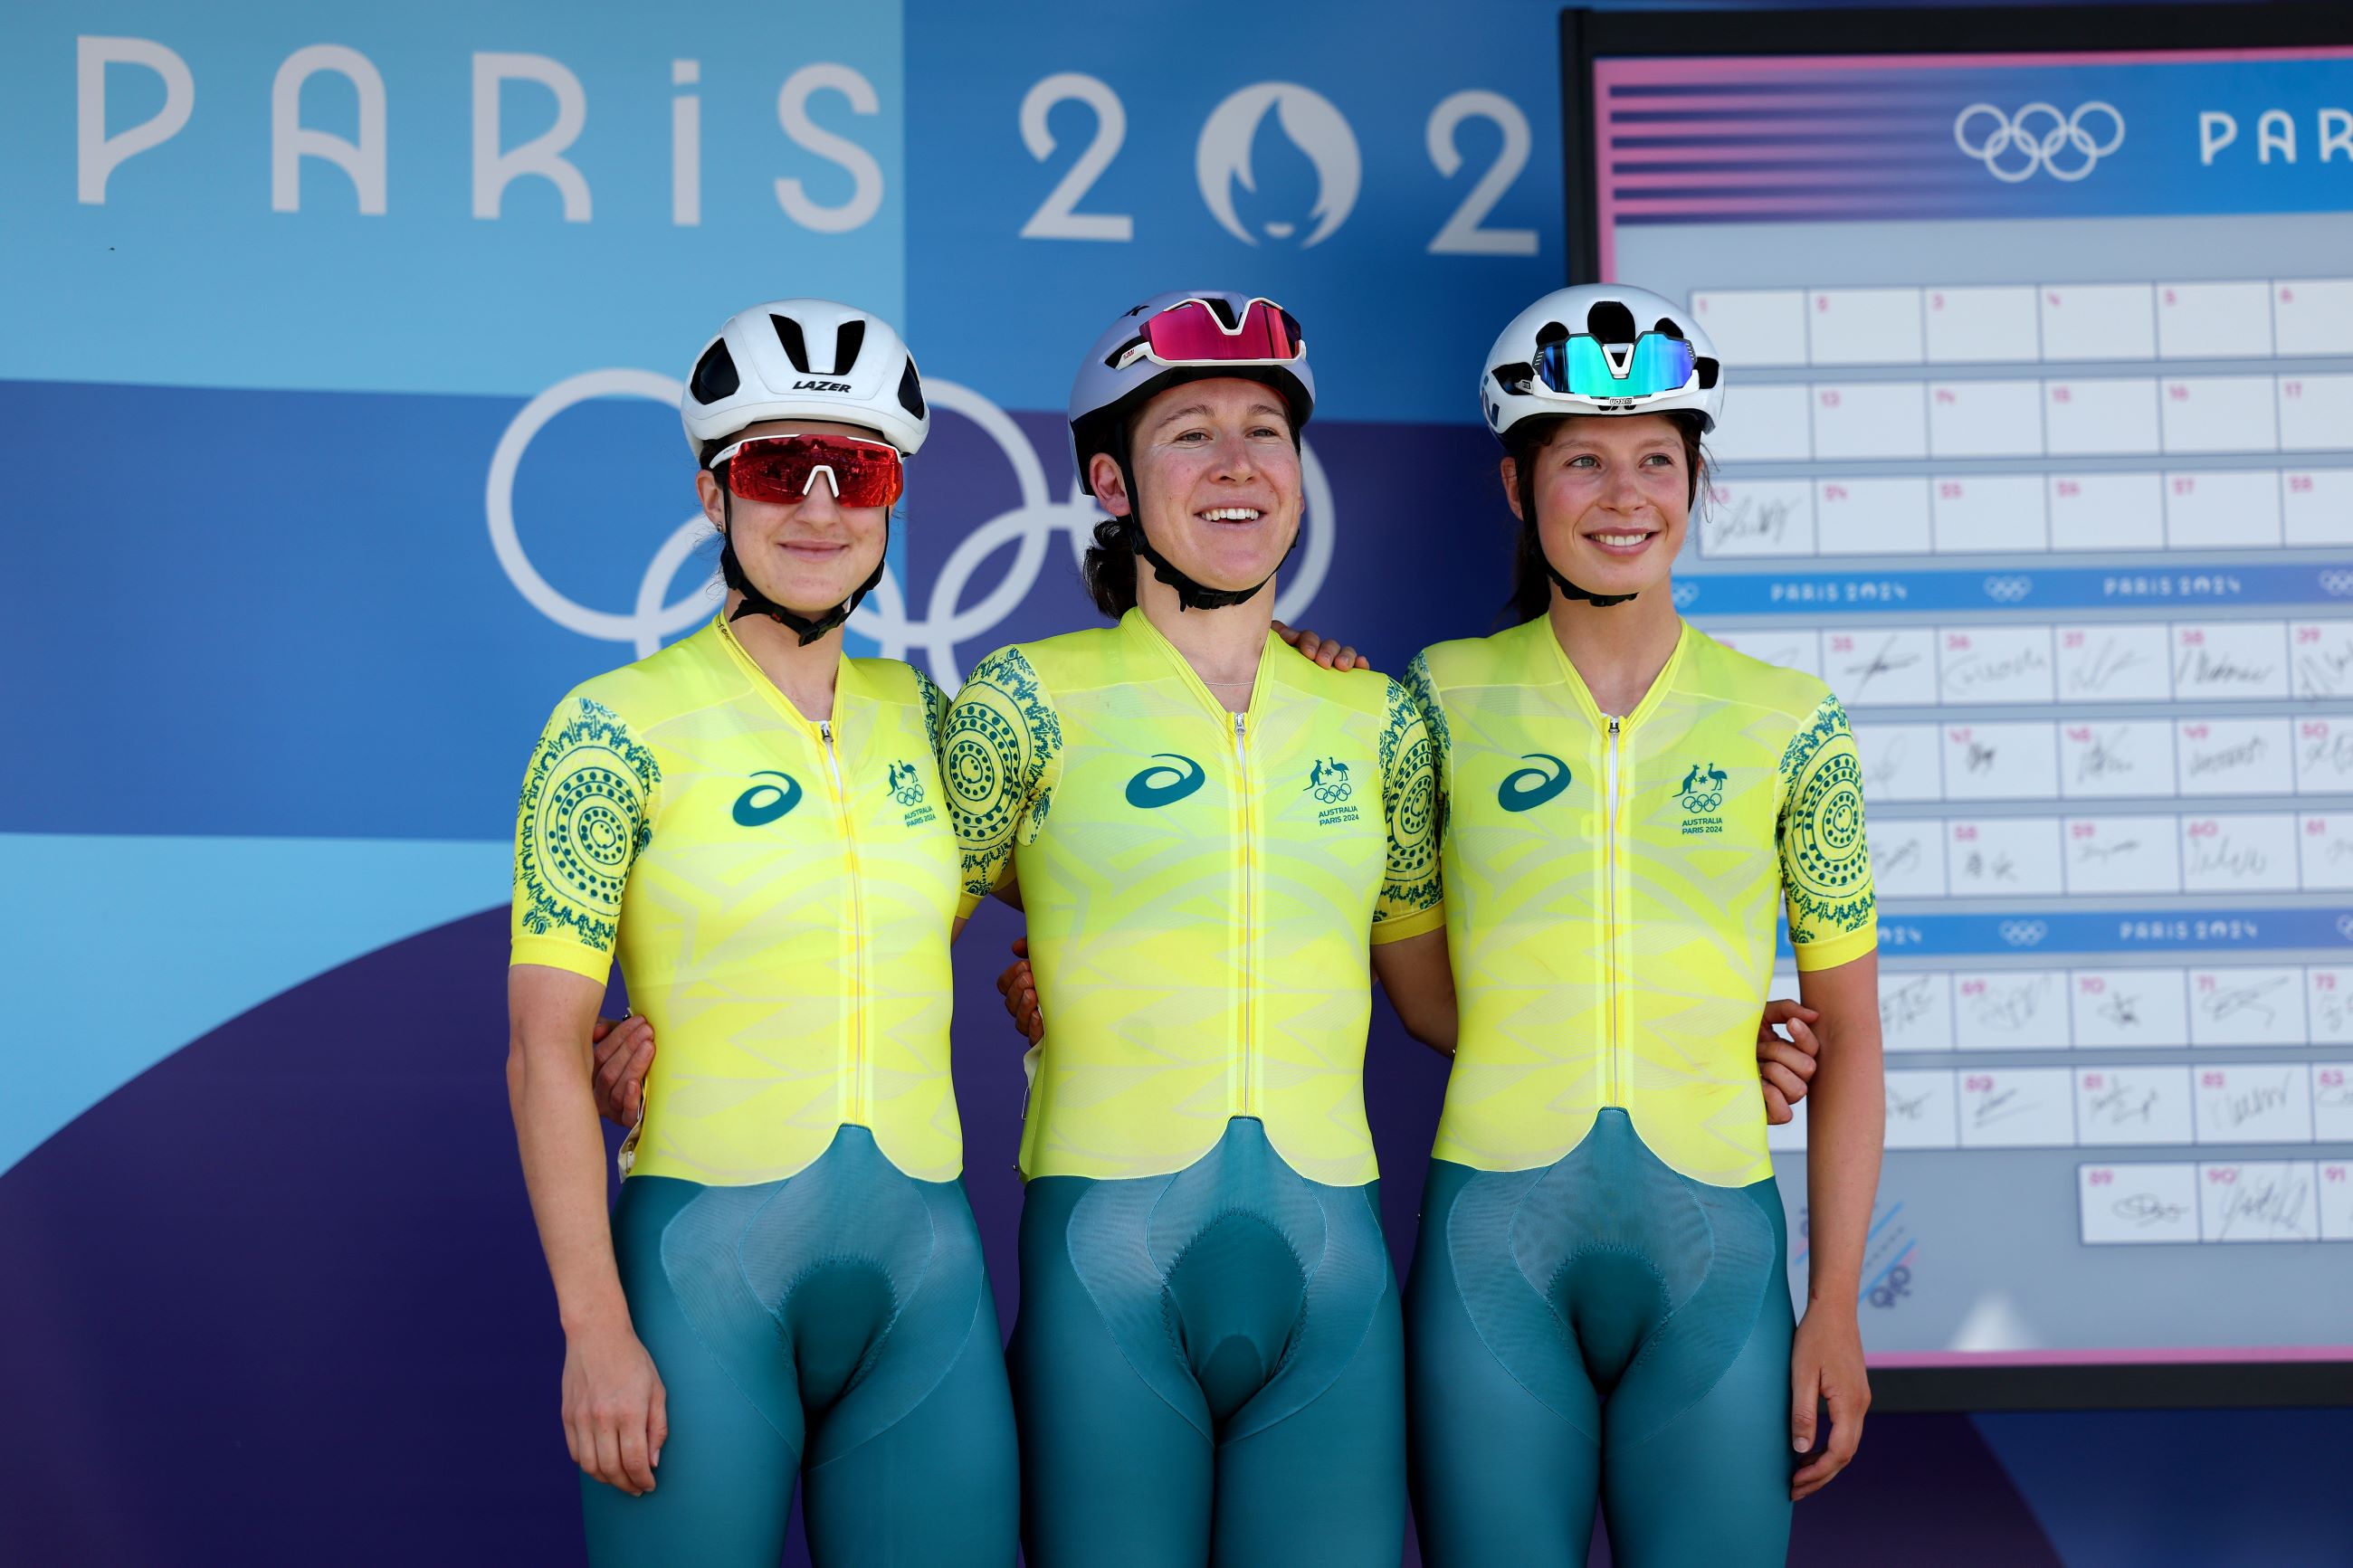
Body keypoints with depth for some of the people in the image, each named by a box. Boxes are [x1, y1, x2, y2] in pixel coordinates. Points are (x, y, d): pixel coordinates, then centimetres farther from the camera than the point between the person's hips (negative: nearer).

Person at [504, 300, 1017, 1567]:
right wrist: (595, 1325, -12)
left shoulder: (921, 712, 8)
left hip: (926, 1268, 4)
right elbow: (546, 1050, -8)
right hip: (705, 1259, -4)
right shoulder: (617, 728, -5)